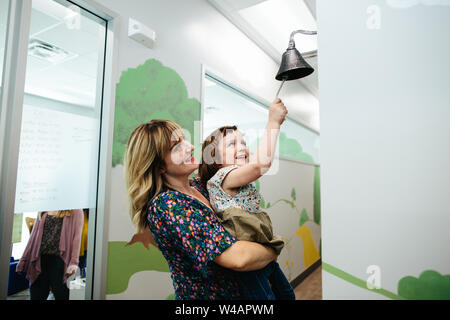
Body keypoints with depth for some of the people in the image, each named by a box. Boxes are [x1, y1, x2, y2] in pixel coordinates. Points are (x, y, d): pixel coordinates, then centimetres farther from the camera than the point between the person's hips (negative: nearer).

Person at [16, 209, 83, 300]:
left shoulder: (75, 211, 2)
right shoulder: (43, 212, 16)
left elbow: (76, 236, -6)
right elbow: (34, 235, 16)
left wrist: (73, 262, -15)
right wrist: (24, 259, 9)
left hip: (59, 259, -4)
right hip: (40, 258, 4)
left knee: (61, 295, 1)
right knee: (36, 296, 8)